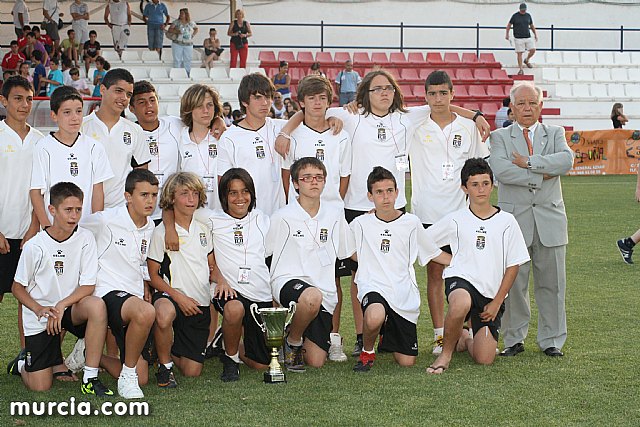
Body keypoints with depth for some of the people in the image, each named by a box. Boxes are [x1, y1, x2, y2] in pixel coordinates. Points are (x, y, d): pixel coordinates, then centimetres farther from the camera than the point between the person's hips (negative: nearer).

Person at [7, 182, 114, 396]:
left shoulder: (85, 239, -9)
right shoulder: (35, 246, -13)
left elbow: (88, 286, -10)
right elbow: (18, 288, -3)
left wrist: (61, 305, -24)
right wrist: (40, 309, -19)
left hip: (72, 308, 2)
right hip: (40, 315, -1)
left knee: (96, 305, -35)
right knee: (40, 387, -8)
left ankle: (90, 378, -24)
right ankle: (23, 362, 30)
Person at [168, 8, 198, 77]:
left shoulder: (191, 23, 6)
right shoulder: (176, 22, 1)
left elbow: (196, 29, 22)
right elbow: (170, 29, -2)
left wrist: (193, 35, 6)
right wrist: (176, 31, -19)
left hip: (188, 44, 2)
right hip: (177, 44, -2)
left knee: (188, 60, 4)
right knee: (177, 59, -1)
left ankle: (187, 74, 11)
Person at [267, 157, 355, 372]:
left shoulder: (334, 216, 10)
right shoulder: (282, 217, -2)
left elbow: (348, 253, 24)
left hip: (324, 292, 4)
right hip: (289, 281, -4)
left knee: (315, 361, -5)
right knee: (312, 297, -41)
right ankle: (292, 340, -11)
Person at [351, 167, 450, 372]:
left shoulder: (411, 223, 7)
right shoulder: (361, 224, 4)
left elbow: (434, 253, 18)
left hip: (405, 296, 2)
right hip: (374, 288, -2)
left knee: (407, 361, -1)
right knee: (375, 317, -41)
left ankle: (387, 340, 35)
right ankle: (367, 351, -6)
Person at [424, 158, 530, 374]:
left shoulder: (506, 222, 2)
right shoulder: (455, 220, 2)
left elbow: (513, 265, 3)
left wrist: (497, 302, -1)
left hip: (492, 293, 2)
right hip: (461, 281, -2)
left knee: (484, 359, -7)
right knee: (461, 303, -40)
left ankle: (466, 340, 29)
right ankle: (447, 352, -14)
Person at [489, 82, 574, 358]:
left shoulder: (555, 134, 12)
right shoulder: (500, 137, 6)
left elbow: (566, 160, -9)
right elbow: (501, 170, -13)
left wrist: (529, 162, -13)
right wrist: (540, 175, -12)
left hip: (550, 218, 2)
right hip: (514, 218, -2)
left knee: (551, 282, 4)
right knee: (513, 282, 0)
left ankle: (551, 340, 14)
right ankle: (514, 339, 12)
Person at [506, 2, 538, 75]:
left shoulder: (528, 16, 7)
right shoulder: (515, 16, -4)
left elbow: (532, 26, 17)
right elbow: (509, 25, 4)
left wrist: (535, 34, 9)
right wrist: (507, 34, -4)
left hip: (528, 37, 4)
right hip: (518, 38, -4)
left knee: (533, 50, -5)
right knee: (519, 53, -5)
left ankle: (526, 60, 24)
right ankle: (520, 69, 1)